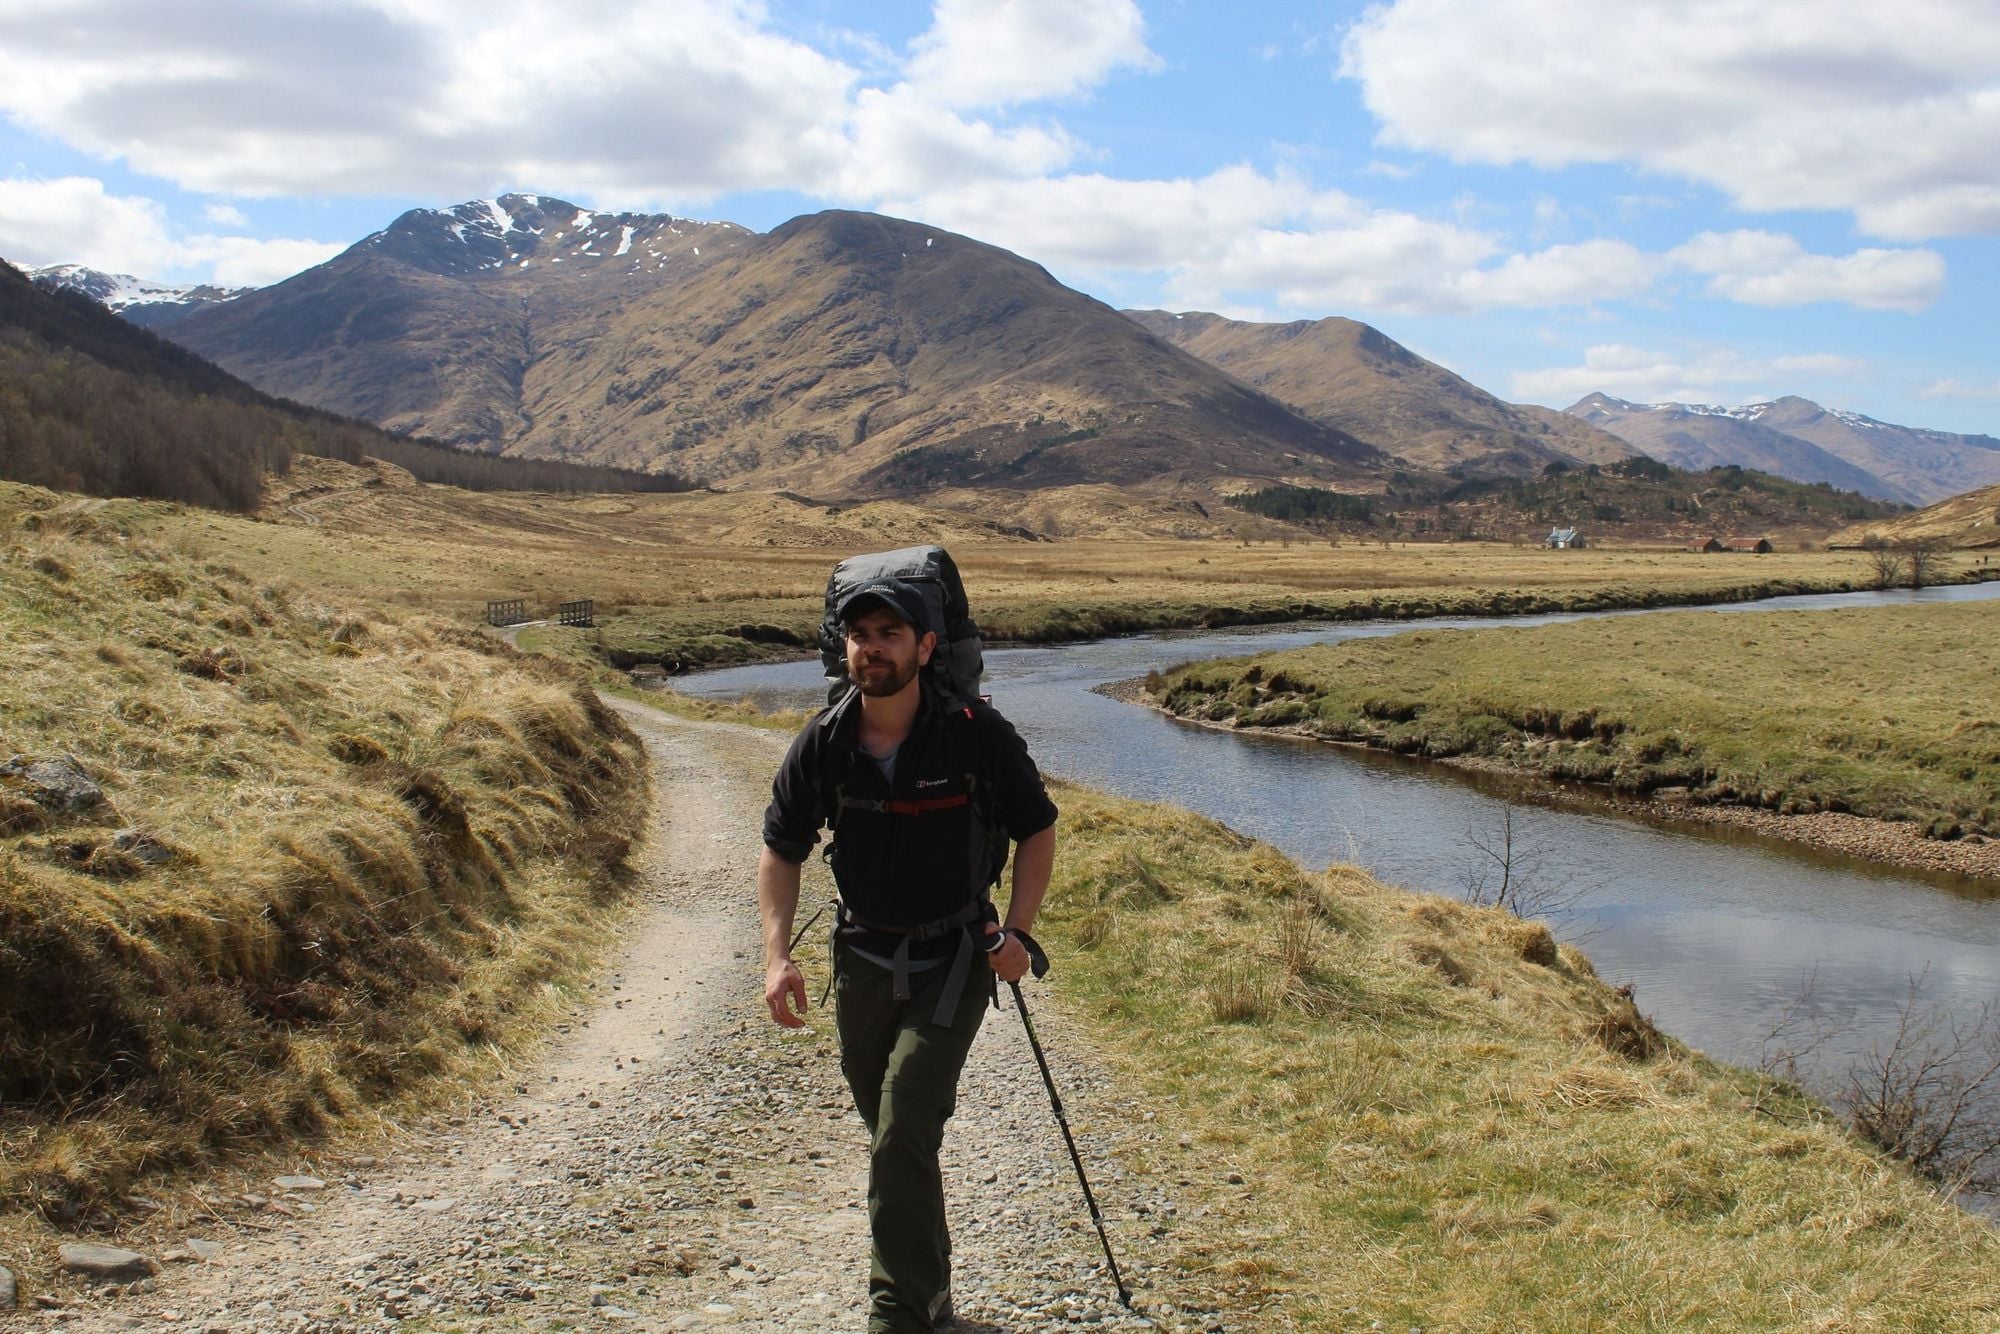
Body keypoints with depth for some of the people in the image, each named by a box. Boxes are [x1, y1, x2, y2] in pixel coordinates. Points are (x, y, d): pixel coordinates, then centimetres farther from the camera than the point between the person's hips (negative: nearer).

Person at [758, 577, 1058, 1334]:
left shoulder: (976, 736, -16)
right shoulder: (822, 746, -8)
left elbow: (1037, 829, -3)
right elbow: (781, 850, 3)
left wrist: (1016, 932, -12)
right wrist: (778, 956, -9)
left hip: (954, 959, -4)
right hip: (864, 958, 4)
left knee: (905, 1131, -15)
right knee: (890, 1134, 18)